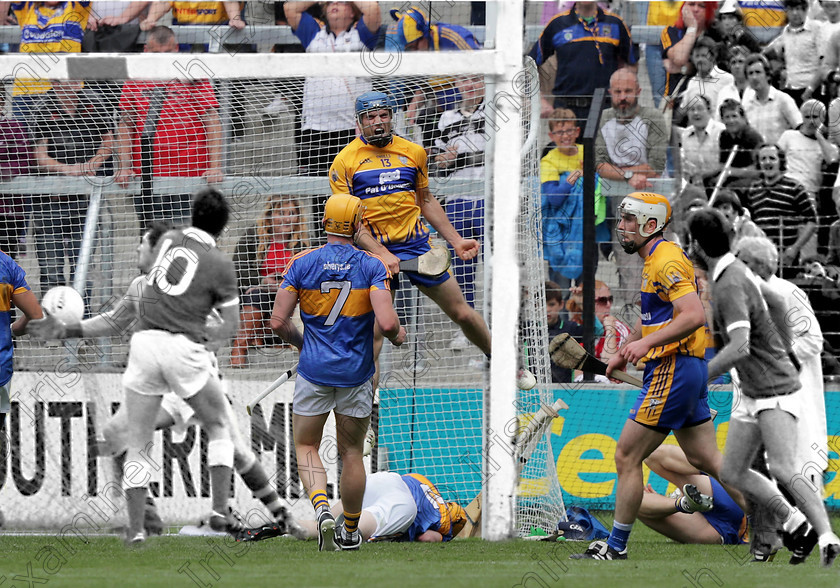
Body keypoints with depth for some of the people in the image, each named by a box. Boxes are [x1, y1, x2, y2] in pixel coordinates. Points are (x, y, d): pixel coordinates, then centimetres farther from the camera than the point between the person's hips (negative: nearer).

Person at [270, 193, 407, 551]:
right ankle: (350, 532, 23)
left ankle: (321, 506, -15)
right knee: (351, 452, 14)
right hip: (356, 373, 0)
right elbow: (386, 322, -18)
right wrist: (398, 335, 6)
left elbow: (278, 322, -5)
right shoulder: (372, 266, -7)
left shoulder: (301, 263, -3)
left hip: (314, 370, 0)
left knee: (306, 447, 12)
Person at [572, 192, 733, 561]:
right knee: (705, 459, 11)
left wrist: (647, 343, -29)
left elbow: (694, 316, -26)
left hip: (672, 372, -11)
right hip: (688, 370, 11)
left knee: (627, 457, -5)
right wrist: (624, 352, 31)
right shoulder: (654, 260, 18)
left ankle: (615, 548, 1)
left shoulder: (666, 261, -15)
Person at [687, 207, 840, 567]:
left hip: (776, 391, -10)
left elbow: (739, 347, -36)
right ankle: (797, 523, 15)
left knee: (784, 470, -25)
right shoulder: (735, 271, 7)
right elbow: (775, 303, 25)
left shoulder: (730, 287, -23)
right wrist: (786, 350, 34)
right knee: (732, 473, 9)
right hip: (751, 394, 10)